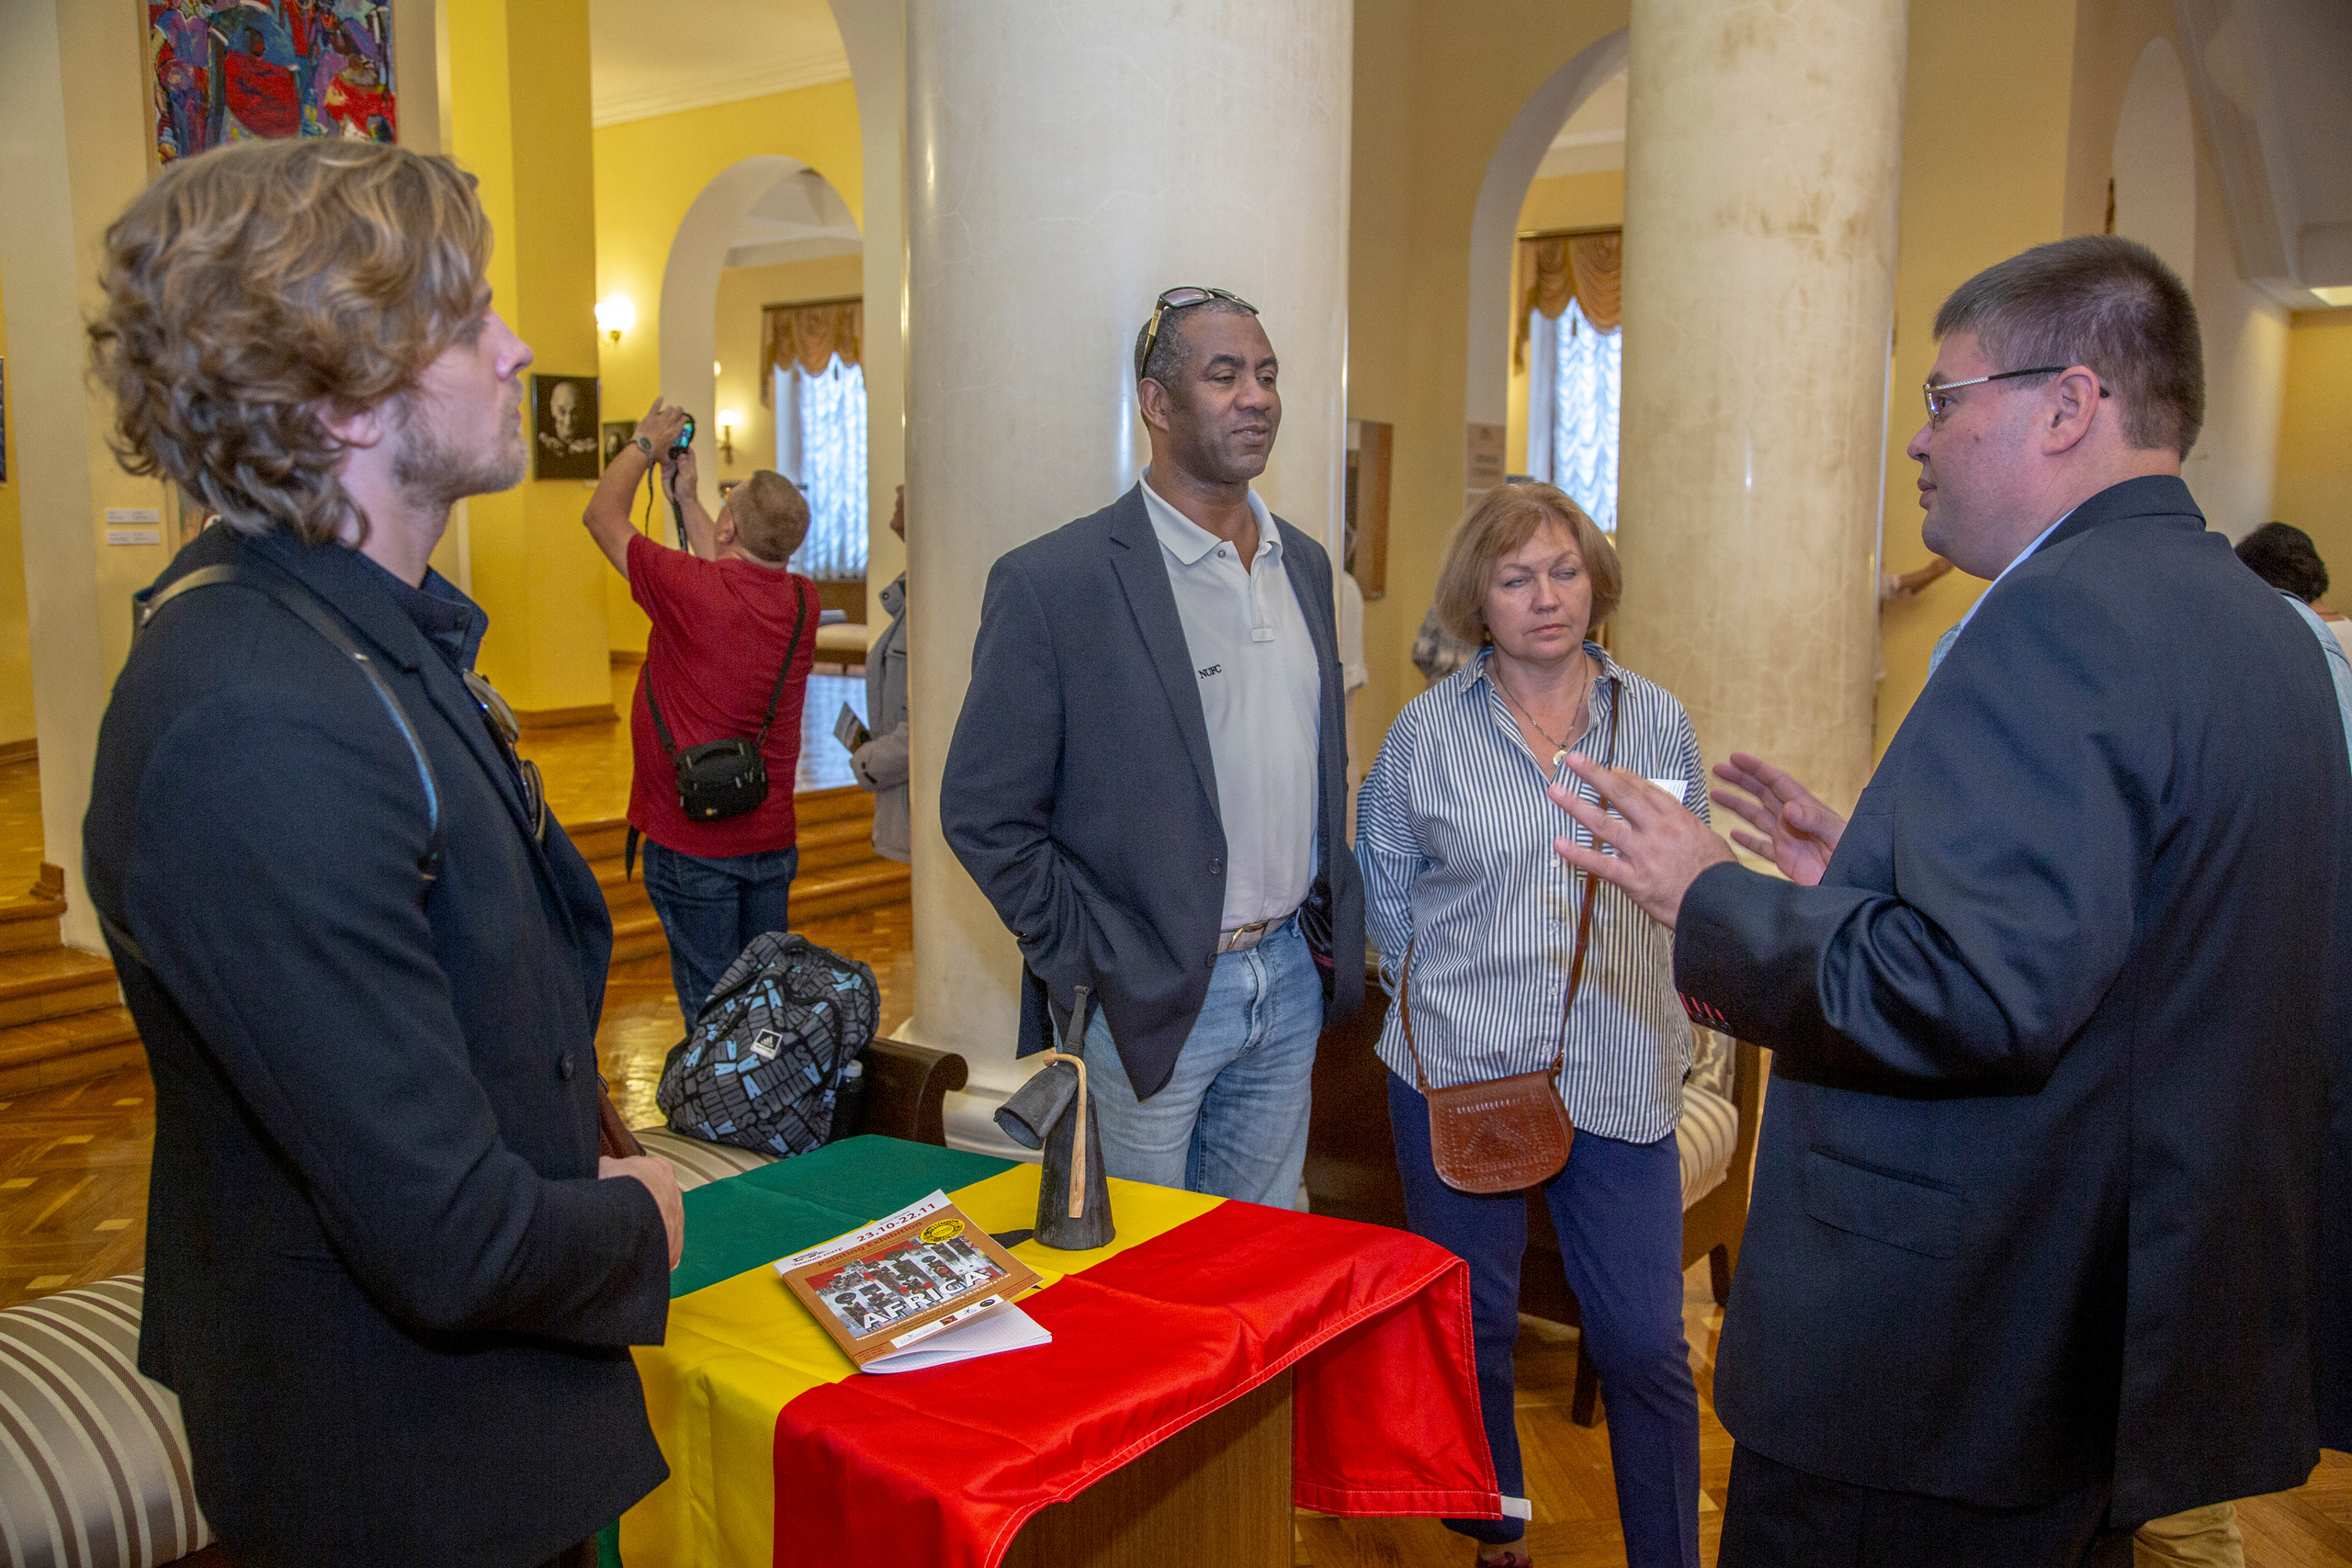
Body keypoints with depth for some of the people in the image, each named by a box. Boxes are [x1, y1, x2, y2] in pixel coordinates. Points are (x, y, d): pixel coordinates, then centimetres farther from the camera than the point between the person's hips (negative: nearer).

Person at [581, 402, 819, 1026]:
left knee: (712, 1009, 3)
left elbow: (602, 515, -3)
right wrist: (684, 497, 27)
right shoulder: (802, 602, -2)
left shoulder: (692, 589, -19)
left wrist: (645, 443, 11)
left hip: (692, 841, -5)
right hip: (773, 838, 6)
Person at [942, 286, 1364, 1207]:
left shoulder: (1304, 564, 8)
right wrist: (1085, 966, -12)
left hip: (1294, 987, 6)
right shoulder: (1051, 583, -14)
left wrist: (1329, 925, 10)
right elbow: (981, 813, -11)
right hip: (1148, 1006, -6)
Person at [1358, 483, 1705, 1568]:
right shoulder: (1427, 730, 0)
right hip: (1457, 1072, 0)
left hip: (1618, 1081, 1)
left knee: (1645, 1345, 2)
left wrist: (1667, 1030, 10)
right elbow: (1385, 891, 11)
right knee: (1472, 1333, 11)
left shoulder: (1658, 723, 5)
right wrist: (1446, 997, 9)